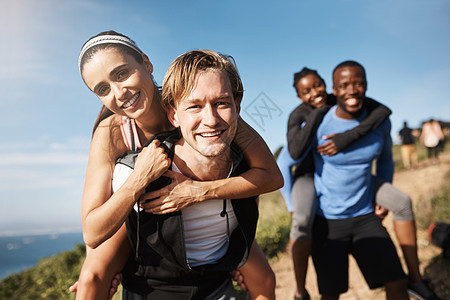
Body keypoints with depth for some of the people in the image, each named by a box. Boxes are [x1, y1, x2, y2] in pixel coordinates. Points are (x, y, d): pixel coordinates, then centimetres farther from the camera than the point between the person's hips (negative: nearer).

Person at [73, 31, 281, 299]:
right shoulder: (110, 133, -29)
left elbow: (272, 176, -33)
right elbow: (92, 234, -30)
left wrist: (199, 190, -43)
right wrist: (140, 178, -43)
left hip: (203, 205, 1)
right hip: (139, 211, 0)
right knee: (92, 277, -21)